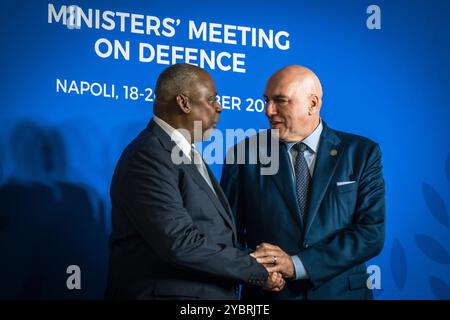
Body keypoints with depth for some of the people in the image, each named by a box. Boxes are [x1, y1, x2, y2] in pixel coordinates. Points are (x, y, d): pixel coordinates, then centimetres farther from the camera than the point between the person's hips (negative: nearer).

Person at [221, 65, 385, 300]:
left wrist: (297, 265, -19)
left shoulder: (362, 154, -4)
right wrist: (254, 267, -22)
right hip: (267, 294, 0)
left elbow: (371, 233, -11)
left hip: (341, 292, 0)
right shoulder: (244, 155, -3)